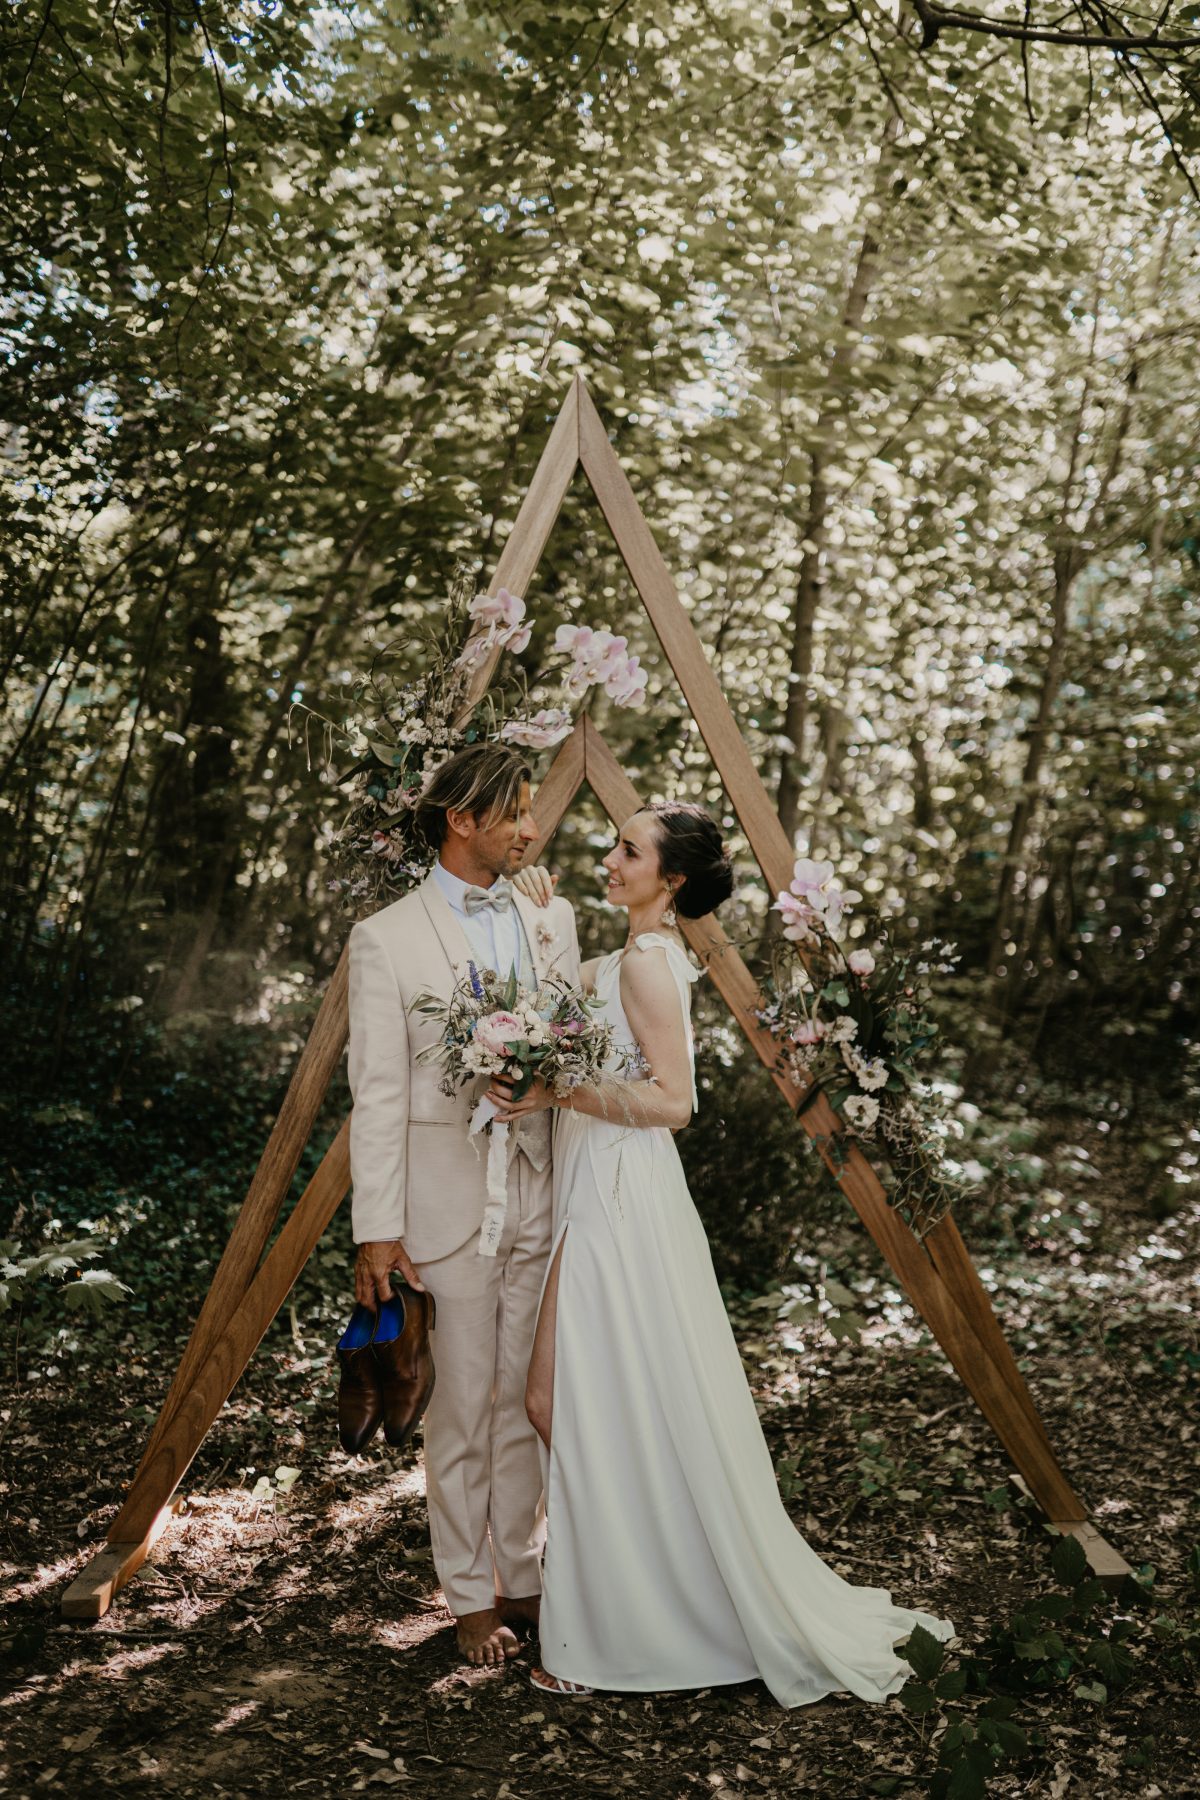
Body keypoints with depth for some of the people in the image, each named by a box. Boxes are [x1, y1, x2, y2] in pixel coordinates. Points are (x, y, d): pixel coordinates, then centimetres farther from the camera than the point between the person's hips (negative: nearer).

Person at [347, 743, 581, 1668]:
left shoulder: (553, 921, 8)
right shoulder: (388, 938, -6)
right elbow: (378, 1093, -8)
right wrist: (378, 1228, -11)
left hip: (545, 1197, 4)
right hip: (450, 1205, -4)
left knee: (528, 1401, 14)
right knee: (463, 1410, 6)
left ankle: (522, 1576, 29)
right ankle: (472, 1598, 23)